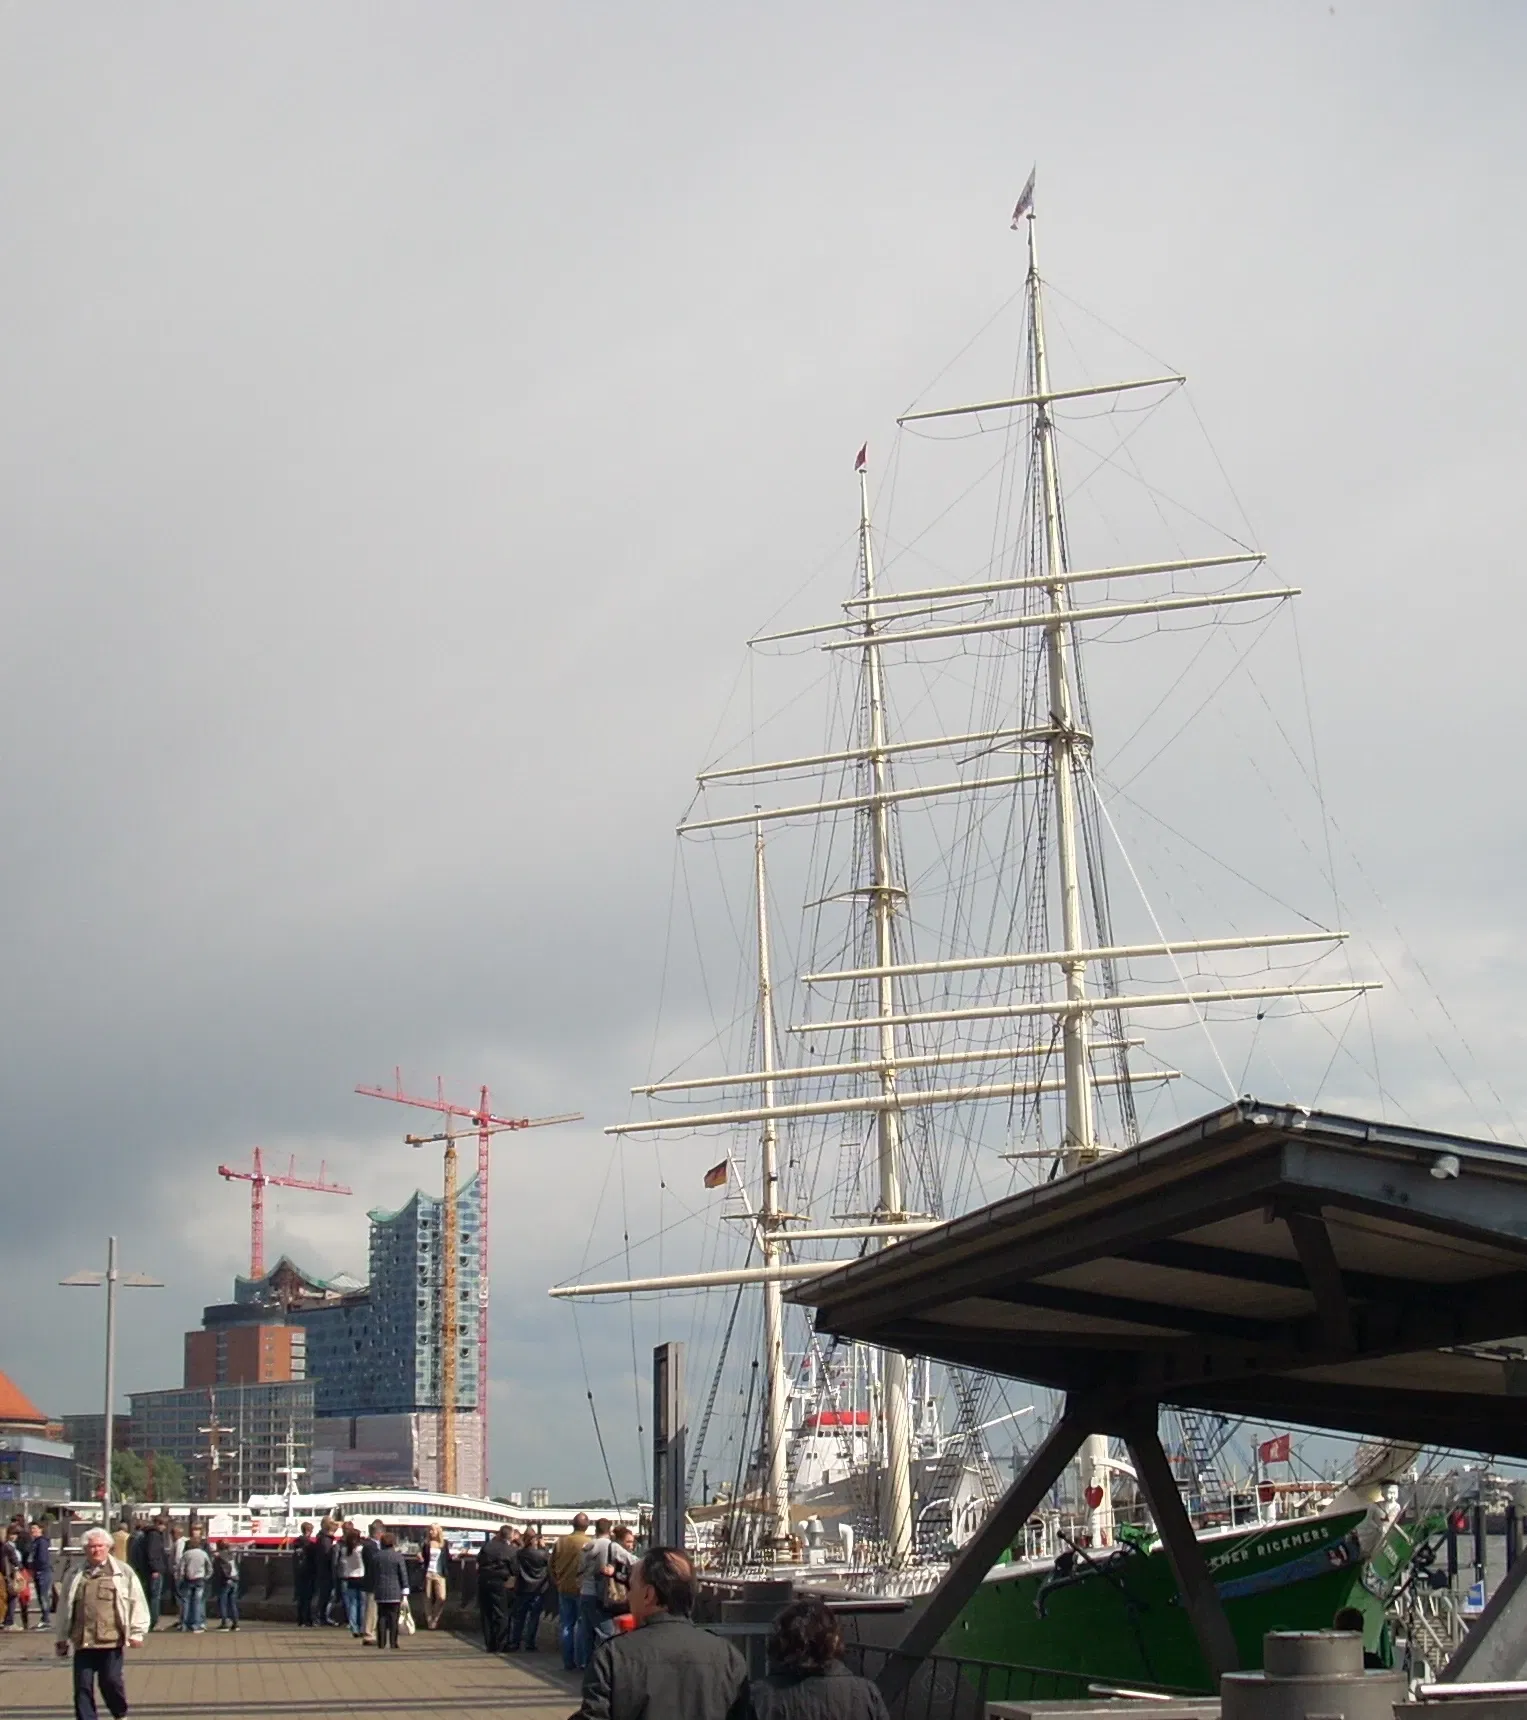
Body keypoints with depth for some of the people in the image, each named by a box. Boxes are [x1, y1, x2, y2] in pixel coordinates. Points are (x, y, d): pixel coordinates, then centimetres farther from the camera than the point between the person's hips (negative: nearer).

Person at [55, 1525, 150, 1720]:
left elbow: (137, 1602, 1)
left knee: (111, 1681, 1)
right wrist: (62, 1638, 16)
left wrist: (137, 1631, -5)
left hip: (111, 1639, -3)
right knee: (83, 1686, 2)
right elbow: (65, 1608, 16)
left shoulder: (123, 1572, 3)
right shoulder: (76, 1575, 11)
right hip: (83, 1641, 3)